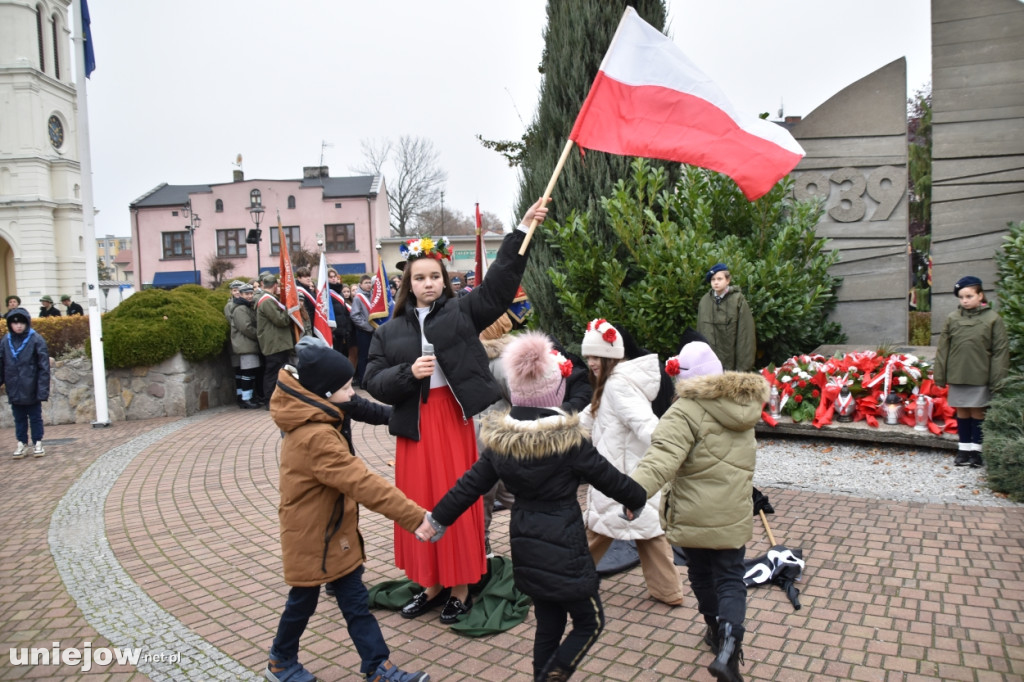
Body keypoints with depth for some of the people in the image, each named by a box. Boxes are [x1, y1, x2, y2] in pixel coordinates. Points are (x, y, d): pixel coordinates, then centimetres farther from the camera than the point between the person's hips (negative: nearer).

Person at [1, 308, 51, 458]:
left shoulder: (36, 340, -9)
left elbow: (44, 366, -10)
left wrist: (43, 389, -14)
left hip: (31, 388, -3)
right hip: (14, 389, 3)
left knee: (35, 417, 9)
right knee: (19, 418, 14)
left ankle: (38, 443, 20)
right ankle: (22, 444, 25)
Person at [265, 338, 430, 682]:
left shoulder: (308, 423, 1)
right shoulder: (317, 437, -31)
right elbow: (363, 484, -36)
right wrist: (415, 516, -36)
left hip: (333, 534, 9)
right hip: (313, 538, -9)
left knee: (356, 601, 11)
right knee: (303, 603, 14)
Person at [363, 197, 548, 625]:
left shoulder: (462, 312, 3)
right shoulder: (390, 331, 9)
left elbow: (500, 283, -7)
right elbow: (374, 381, 4)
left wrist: (523, 228, -14)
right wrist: (408, 372, -15)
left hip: (453, 420, -2)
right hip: (415, 426, 3)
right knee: (420, 504, 9)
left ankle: (460, 588, 19)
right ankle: (432, 585, 27)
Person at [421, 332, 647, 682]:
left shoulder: (500, 439, -5)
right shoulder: (569, 439, -18)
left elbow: (470, 485, 2)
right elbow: (610, 479, -7)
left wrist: (438, 518, 15)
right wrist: (639, 498, 13)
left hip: (526, 547, 6)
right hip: (562, 547, -6)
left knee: (548, 623, 22)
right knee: (589, 622, 13)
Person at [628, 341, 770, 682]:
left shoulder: (687, 411, -20)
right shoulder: (742, 406, 4)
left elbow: (663, 456, -35)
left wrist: (636, 490, -42)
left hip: (693, 516, -4)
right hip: (733, 516, 4)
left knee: (701, 575, 18)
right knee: (730, 579, 9)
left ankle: (717, 632, 36)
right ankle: (728, 647, -8)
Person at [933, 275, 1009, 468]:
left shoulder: (992, 319, -5)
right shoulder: (953, 318, 2)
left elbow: (1001, 351, -5)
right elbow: (943, 348, 4)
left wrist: (997, 380, -9)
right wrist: (939, 375, 1)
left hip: (980, 376, -2)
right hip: (957, 375, 2)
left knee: (977, 412, 8)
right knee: (962, 412, 11)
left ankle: (976, 450, 19)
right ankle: (964, 448, 20)